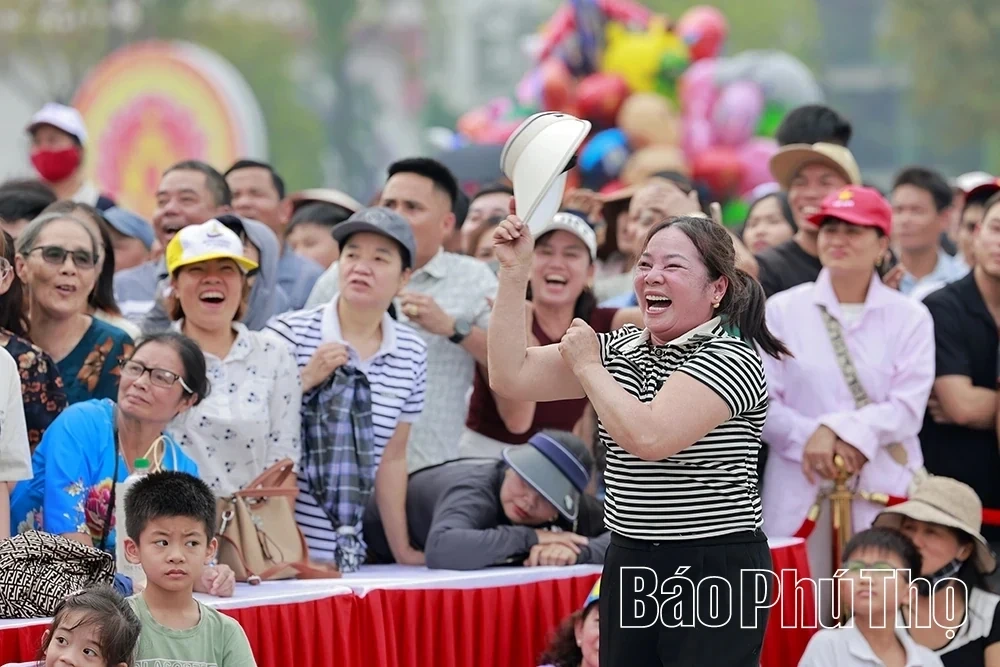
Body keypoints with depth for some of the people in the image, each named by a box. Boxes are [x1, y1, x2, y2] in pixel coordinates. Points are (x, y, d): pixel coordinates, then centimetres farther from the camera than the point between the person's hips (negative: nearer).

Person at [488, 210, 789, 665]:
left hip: (715, 572, -7)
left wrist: (587, 367, -9)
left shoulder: (731, 358, -12)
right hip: (628, 564, 7)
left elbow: (649, 437, -25)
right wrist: (514, 271, 2)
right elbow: (510, 377, 8)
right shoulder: (620, 348, 10)